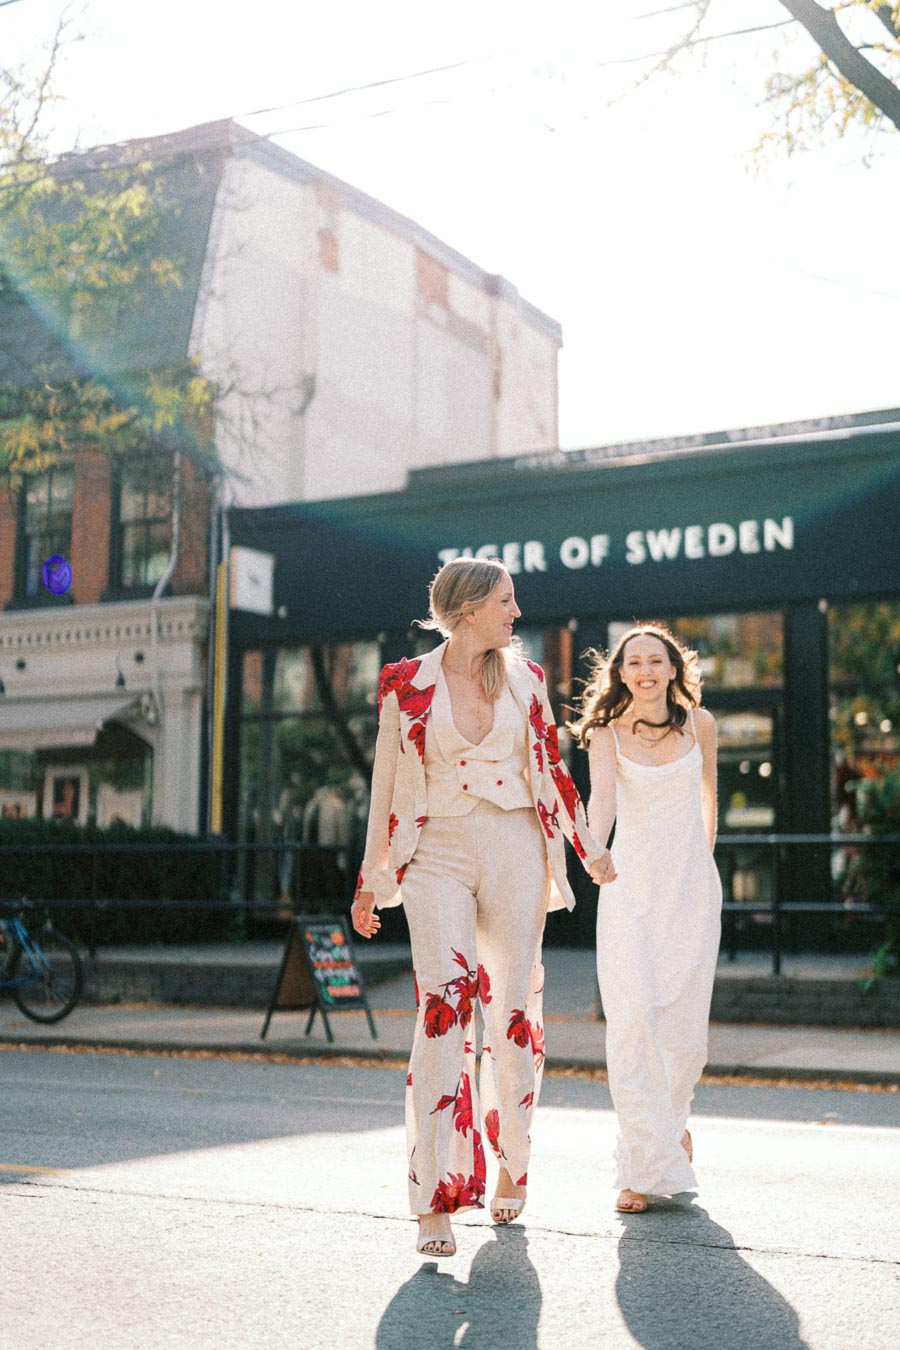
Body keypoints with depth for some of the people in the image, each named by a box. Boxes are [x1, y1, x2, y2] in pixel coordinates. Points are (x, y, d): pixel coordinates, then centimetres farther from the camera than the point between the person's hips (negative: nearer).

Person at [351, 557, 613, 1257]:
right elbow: (387, 784, 8)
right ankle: (436, 1198, -15)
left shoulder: (525, 677, 9)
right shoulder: (405, 683, 2)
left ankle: (510, 1167, 26)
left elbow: (552, 768, 19)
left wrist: (588, 847, 22)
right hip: (438, 856, -2)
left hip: (514, 852, 3)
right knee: (445, 1002, -18)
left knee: (514, 1013, 4)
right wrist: (372, 878, 11)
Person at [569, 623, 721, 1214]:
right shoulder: (607, 732, -2)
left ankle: (673, 1115, 33)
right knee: (632, 1021, -13)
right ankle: (647, 1165, -6)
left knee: (686, 1027, 0)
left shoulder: (699, 723, 3)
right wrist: (595, 849, -39)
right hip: (629, 885, -1)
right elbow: (602, 795, -20)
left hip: (691, 886, 1)